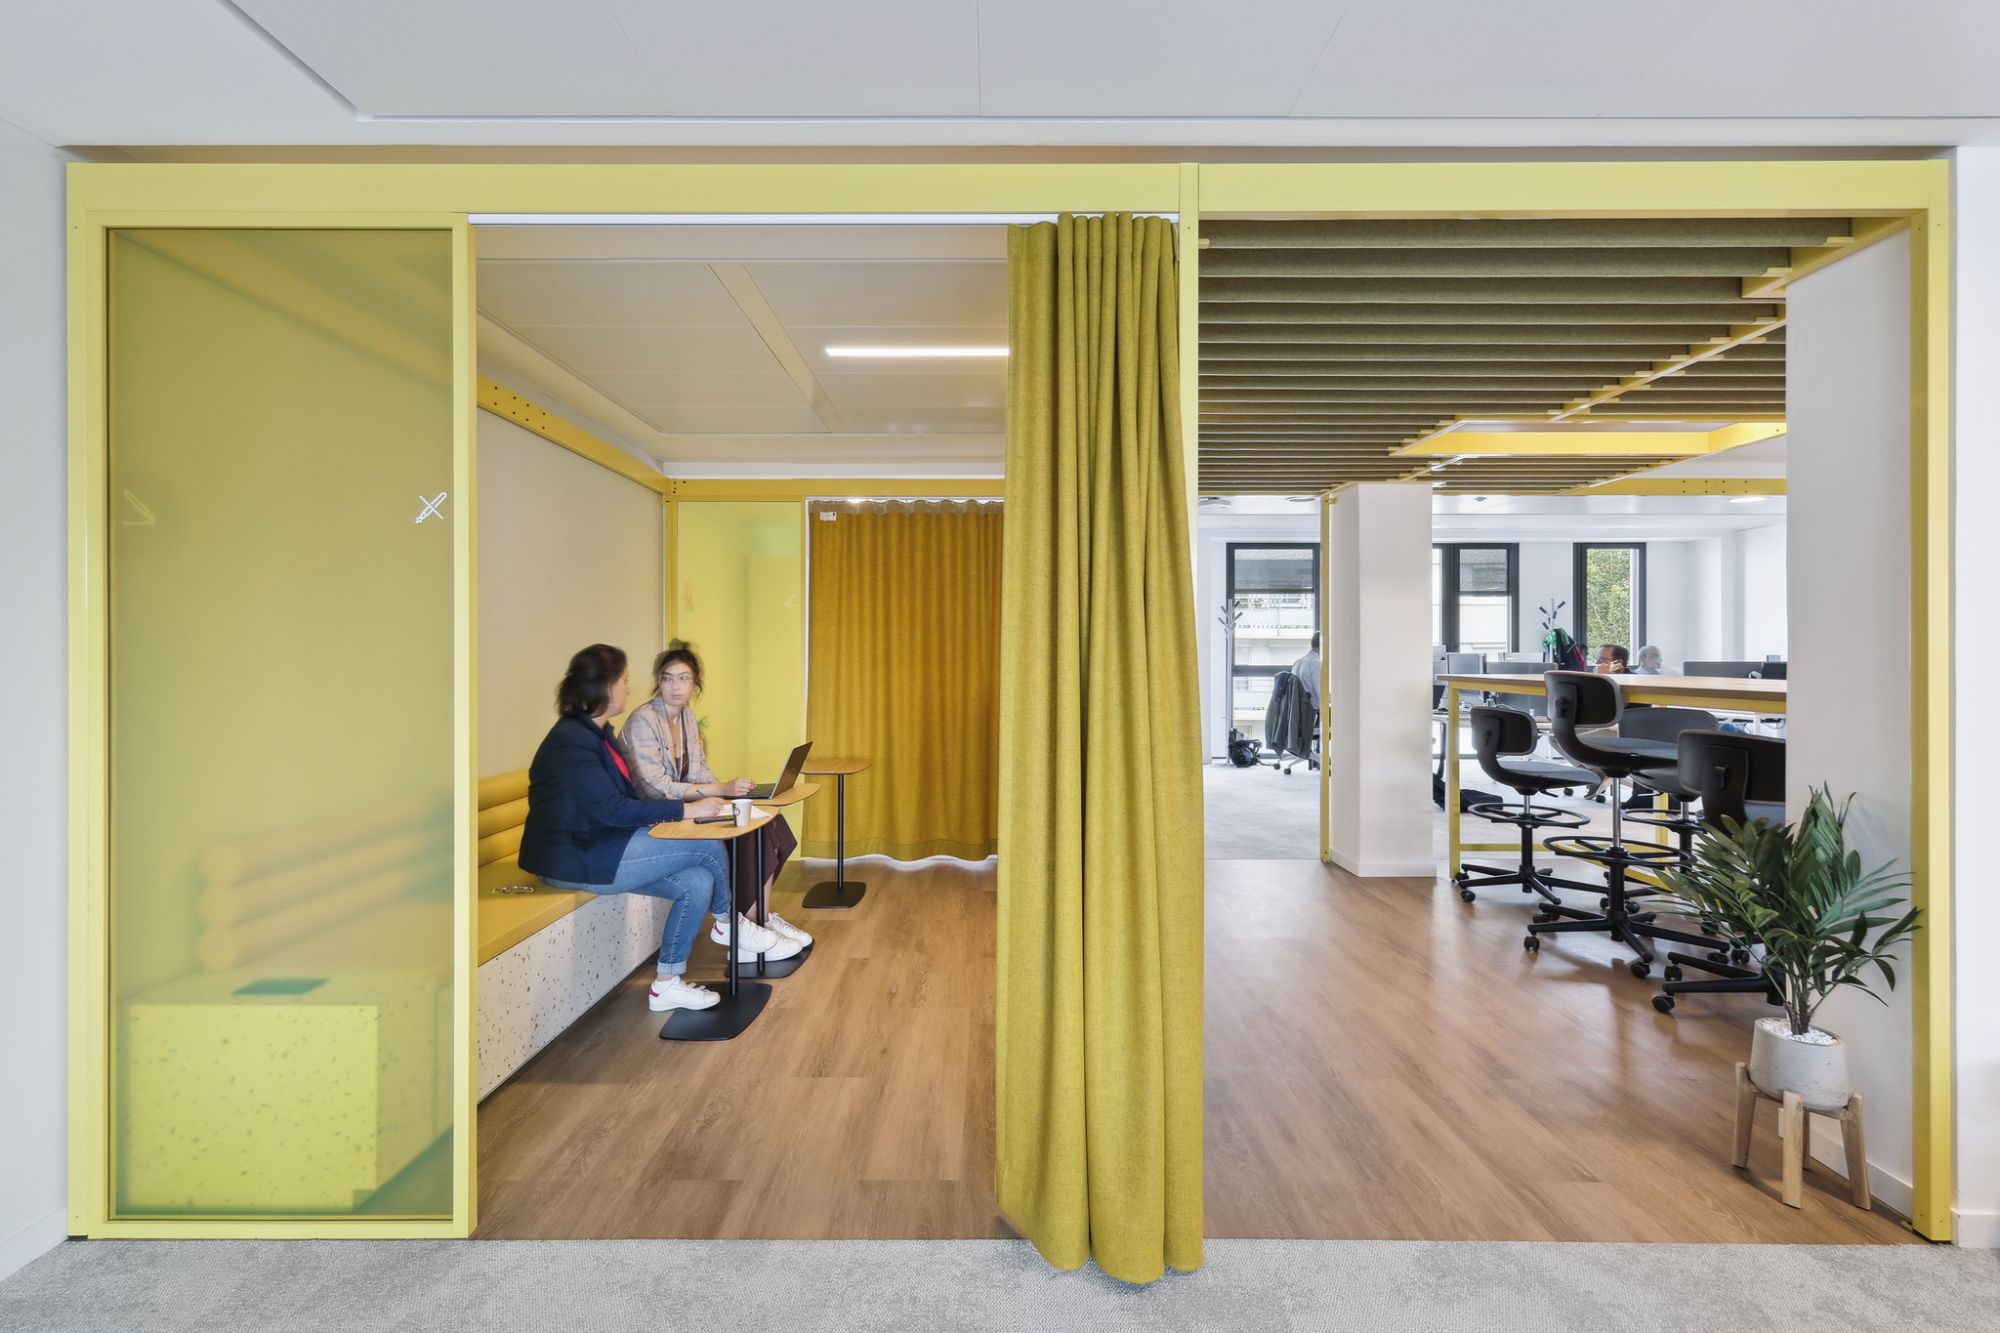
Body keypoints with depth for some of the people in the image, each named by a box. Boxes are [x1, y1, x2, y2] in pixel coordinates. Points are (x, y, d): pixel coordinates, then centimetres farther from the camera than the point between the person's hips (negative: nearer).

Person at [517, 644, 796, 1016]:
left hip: (597, 848, 10)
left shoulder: (597, 733, 12)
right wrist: (684, 810, -21)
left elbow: (626, 797, 13)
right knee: (708, 846, -14)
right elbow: (611, 809, -24)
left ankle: (668, 984, 4)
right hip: (574, 859, -10)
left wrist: (670, 812, -4)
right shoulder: (572, 739, -19)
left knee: (697, 881, -9)